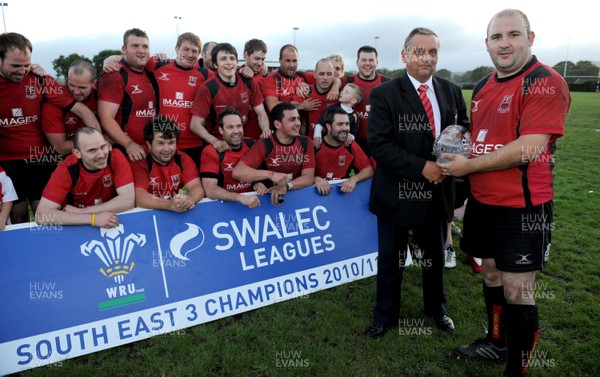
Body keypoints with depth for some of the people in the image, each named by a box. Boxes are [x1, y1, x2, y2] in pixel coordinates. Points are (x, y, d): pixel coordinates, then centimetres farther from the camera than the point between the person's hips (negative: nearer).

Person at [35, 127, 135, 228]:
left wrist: (81, 211, -21)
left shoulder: (116, 158, -17)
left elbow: (128, 201, -23)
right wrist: (93, 218, -33)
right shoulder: (66, 169, -18)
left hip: (111, 226, 0)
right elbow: (42, 215, -24)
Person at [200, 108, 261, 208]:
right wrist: (240, 197, -32)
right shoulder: (211, 152, -11)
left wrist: (258, 183, -5)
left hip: (251, 202, 5)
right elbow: (209, 189, -21)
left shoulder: (251, 144, 1)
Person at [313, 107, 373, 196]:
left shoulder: (351, 146, -1)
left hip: (342, 191, 2)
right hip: (320, 192, -2)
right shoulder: (315, 146, -10)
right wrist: (315, 179, -26)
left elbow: (368, 170, 2)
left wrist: (354, 179, -16)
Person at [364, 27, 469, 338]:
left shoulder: (452, 92, 3)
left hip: (437, 192, 4)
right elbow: (378, 144, -18)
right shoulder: (384, 94, -10)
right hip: (397, 193, -4)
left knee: (435, 256, 22)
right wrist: (422, 167, -23)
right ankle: (385, 316, 35)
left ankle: (437, 309, 46)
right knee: (390, 260, 12)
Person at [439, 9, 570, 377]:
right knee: (491, 273, 20)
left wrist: (468, 166, -16)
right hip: (482, 202, 8)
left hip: (522, 207, -7)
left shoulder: (546, 83, -15)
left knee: (517, 291, 3)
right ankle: (497, 341, 41)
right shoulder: (483, 86, 10)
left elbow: (529, 149, -24)